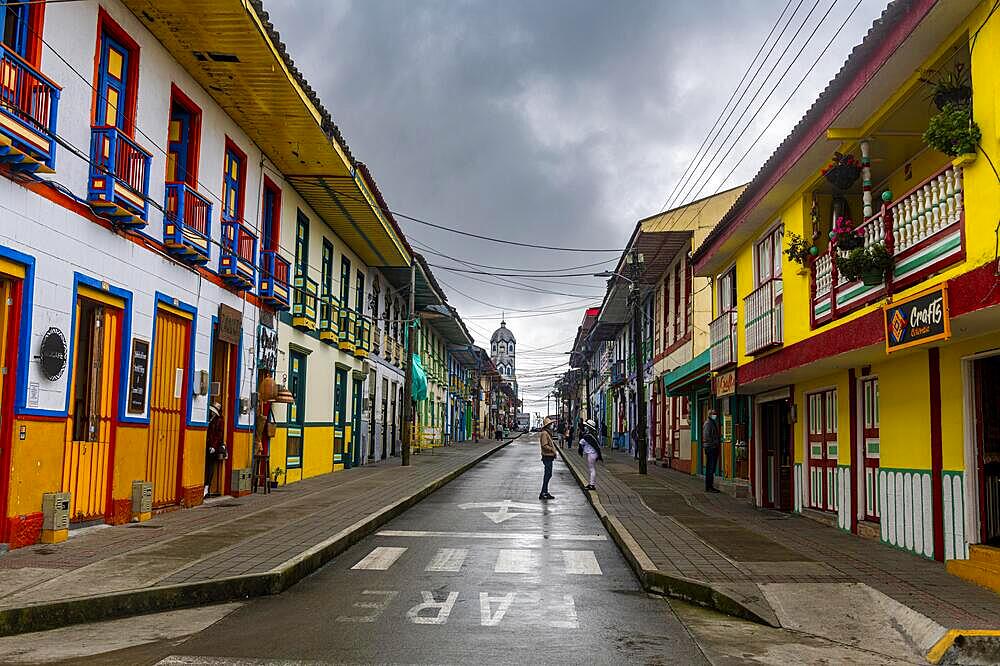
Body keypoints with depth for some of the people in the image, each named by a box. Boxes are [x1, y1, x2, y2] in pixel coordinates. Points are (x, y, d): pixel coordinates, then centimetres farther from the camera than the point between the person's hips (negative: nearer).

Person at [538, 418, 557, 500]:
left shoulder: (548, 433, 18)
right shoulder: (544, 433, -15)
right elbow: (544, 445, -22)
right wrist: (552, 449, -19)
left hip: (549, 457, 11)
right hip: (547, 457, -11)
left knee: (548, 474, 14)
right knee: (548, 474, -10)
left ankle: (545, 492, 21)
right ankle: (543, 493, -8)